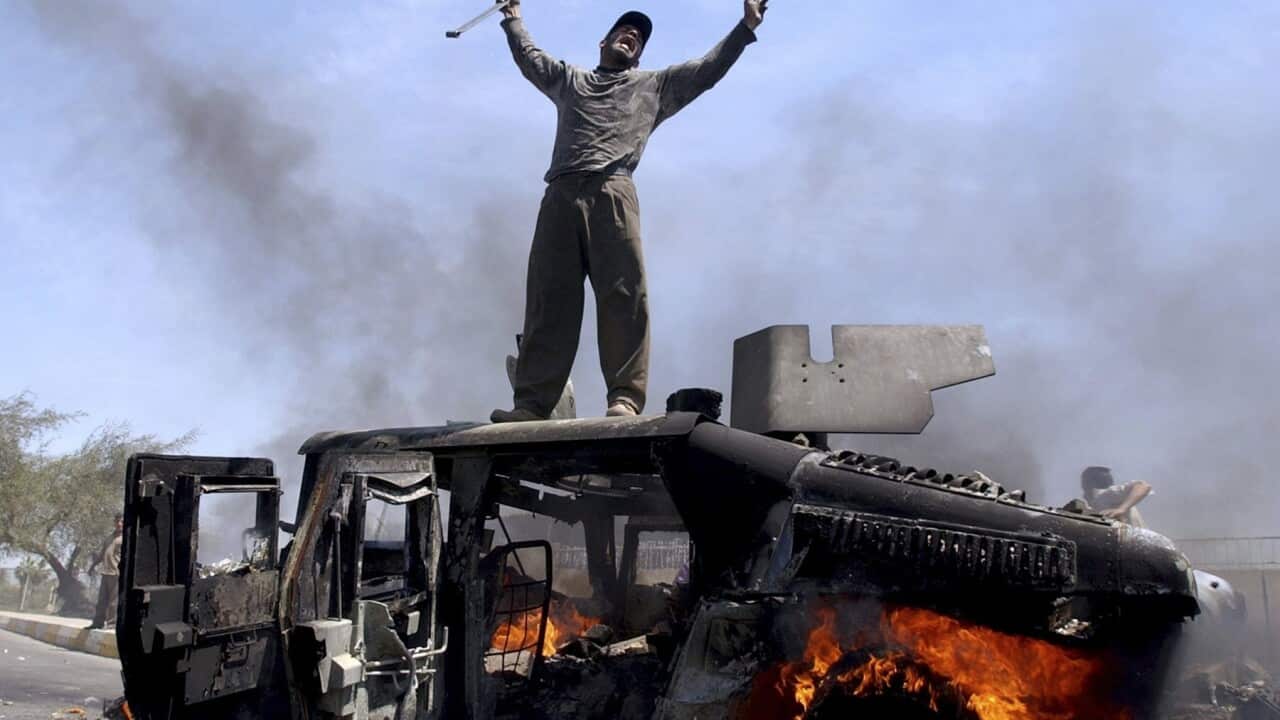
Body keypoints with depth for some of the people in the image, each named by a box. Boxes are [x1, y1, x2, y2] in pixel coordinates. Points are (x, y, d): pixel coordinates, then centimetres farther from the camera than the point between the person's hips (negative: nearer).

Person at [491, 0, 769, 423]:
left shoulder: (655, 85, 30)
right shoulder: (569, 79, 35)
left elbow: (708, 69, 28)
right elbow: (529, 57, 46)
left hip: (612, 194, -2)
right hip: (560, 197, 2)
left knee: (624, 296, -16)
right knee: (547, 301, -6)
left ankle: (625, 398, -21)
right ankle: (532, 402, -9)